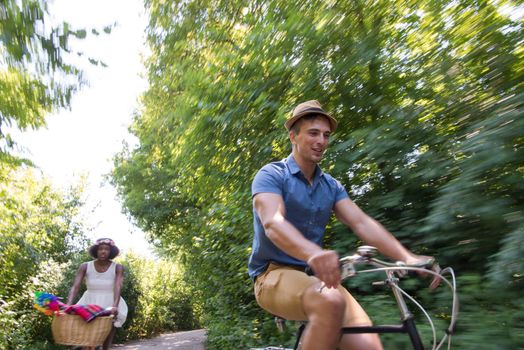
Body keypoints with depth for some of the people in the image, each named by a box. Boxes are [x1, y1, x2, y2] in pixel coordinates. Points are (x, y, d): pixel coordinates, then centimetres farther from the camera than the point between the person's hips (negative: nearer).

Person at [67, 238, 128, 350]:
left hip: (109, 305, -1)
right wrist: (68, 305, -30)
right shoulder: (85, 267, -7)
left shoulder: (117, 268, -12)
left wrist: (115, 306, -38)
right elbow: (75, 287, -14)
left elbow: (118, 287, -22)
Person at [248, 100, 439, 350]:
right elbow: (273, 224, -26)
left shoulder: (331, 186, 11)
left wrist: (408, 258, -18)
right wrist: (314, 253, -46)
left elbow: (362, 223, -2)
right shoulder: (270, 175, -8)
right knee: (330, 302, -36)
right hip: (275, 274, -4)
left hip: (317, 276, 5)